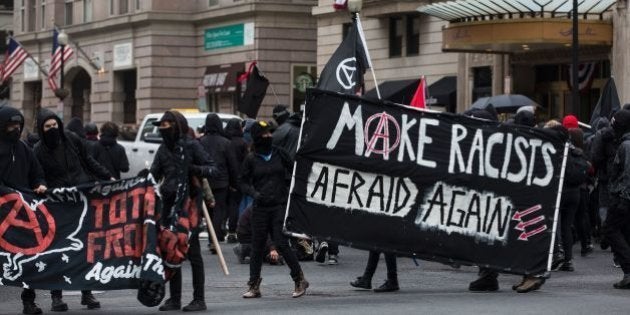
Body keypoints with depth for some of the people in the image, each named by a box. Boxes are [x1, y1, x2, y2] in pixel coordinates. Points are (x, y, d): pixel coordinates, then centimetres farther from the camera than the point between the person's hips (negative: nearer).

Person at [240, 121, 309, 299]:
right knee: (257, 246, 3)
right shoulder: (251, 159, 3)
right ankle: (254, 286, 11)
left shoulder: (279, 154, 3)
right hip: (260, 207, 1)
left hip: (280, 205, -1)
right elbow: (243, 182, 6)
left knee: (281, 244, -9)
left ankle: (299, 279, 5)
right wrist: (254, 193, -11)